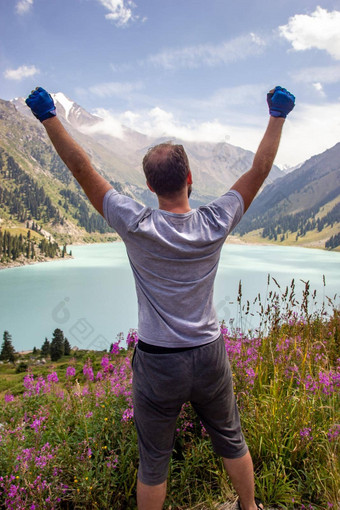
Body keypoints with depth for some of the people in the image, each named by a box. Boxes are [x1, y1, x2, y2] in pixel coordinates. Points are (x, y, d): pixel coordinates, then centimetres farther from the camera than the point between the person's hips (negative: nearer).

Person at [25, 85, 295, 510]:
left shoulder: (137, 227, -18)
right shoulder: (215, 224, -13)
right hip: (209, 357, 3)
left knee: (153, 462, 19)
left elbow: (83, 170, -13)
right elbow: (260, 170, -3)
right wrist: (278, 115, 7)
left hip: (157, 365, -2)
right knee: (231, 442, 26)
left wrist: (49, 116, -4)